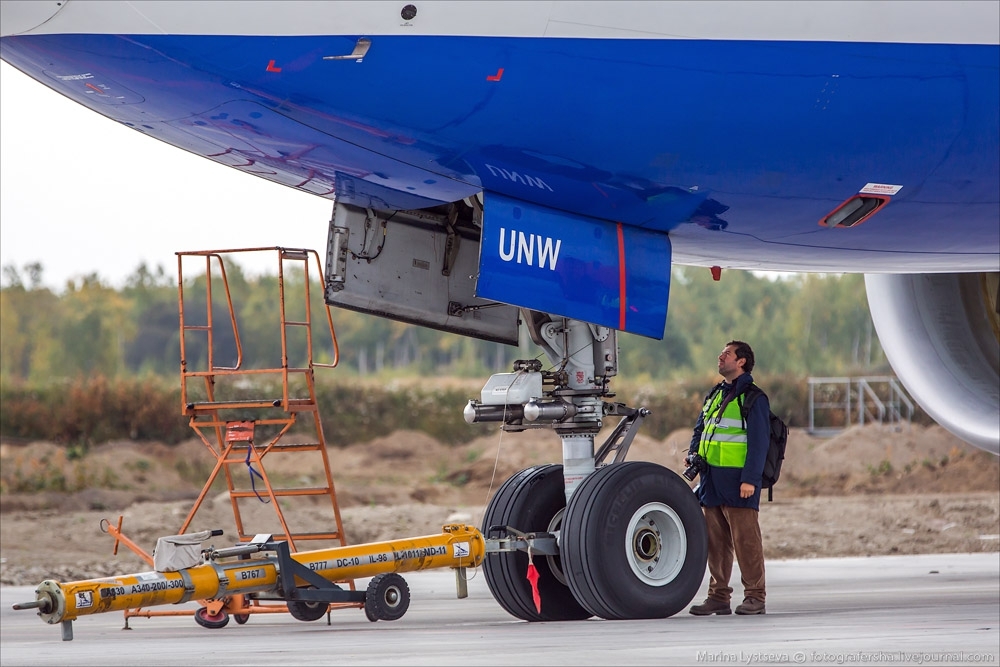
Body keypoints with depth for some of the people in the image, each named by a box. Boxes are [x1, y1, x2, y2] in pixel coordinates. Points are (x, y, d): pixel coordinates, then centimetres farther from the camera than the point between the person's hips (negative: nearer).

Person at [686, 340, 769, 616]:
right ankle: (718, 596, 13)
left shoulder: (753, 398, -5)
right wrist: (693, 454, 6)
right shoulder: (715, 395, 18)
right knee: (716, 540, 8)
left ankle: (754, 596, -3)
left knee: (745, 538, -7)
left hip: (739, 482, -8)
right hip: (711, 479, 8)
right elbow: (700, 429, 26)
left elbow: (759, 442, -10)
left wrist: (750, 479, -17)